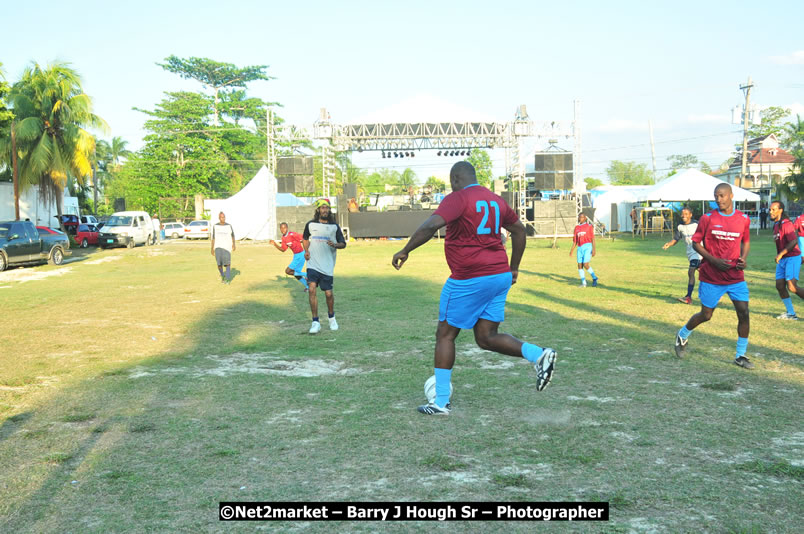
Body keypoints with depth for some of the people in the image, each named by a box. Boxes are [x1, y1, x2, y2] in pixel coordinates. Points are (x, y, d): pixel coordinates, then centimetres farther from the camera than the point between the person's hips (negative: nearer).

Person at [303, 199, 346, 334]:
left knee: (328, 293, 2)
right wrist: (306, 251, 3)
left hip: (327, 266, 0)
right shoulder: (310, 225, 5)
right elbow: (305, 239, 21)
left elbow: (343, 244, 8)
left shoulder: (334, 226, 3)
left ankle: (331, 317, 30)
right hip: (313, 263, 0)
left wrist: (335, 245, -13)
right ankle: (315, 322, -9)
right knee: (312, 289, -15)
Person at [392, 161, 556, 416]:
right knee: (486, 338, 12)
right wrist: (513, 268, 26)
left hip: (470, 280, -7)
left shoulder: (457, 198, -9)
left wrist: (405, 250, -13)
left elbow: (431, 225, -23)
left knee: (445, 335, 7)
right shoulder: (495, 200, 15)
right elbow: (519, 229, 22)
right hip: (500, 276, 7)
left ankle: (441, 402, 11)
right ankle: (539, 355, -9)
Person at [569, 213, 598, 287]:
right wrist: (571, 250, 8)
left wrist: (594, 249, -10)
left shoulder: (589, 226, 1)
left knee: (585, 264, -15)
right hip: (580, 248, 5)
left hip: (587, 247, -5)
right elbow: (575, 241, 17)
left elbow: (593, 238, -2)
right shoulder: (577, 228, 15)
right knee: (580, 266, 0)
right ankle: (583, 283, 9)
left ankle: (594, 278, 5)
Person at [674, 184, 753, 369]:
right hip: (711, 276, -2)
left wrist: (743, 259, -3)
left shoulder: (743, 219, 2)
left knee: (744, 313, -6)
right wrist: (714, 260, -14)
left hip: (736, 276, 2)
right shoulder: (708, 218, -6)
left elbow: (746, 242, 17)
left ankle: (740, 355, 8)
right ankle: (682, 336, 34)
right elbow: (696, 242, -1)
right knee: (706, 314, 6)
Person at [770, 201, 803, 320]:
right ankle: (791, 313, 13)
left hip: (792, 258, -9)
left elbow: (794, 241, -24)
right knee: (780, 286, 4)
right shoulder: (776, 225, 14)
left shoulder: (786, 224, -15)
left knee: (792, 287, -16)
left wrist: (781, 254, -26)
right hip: (782, 260, 9)